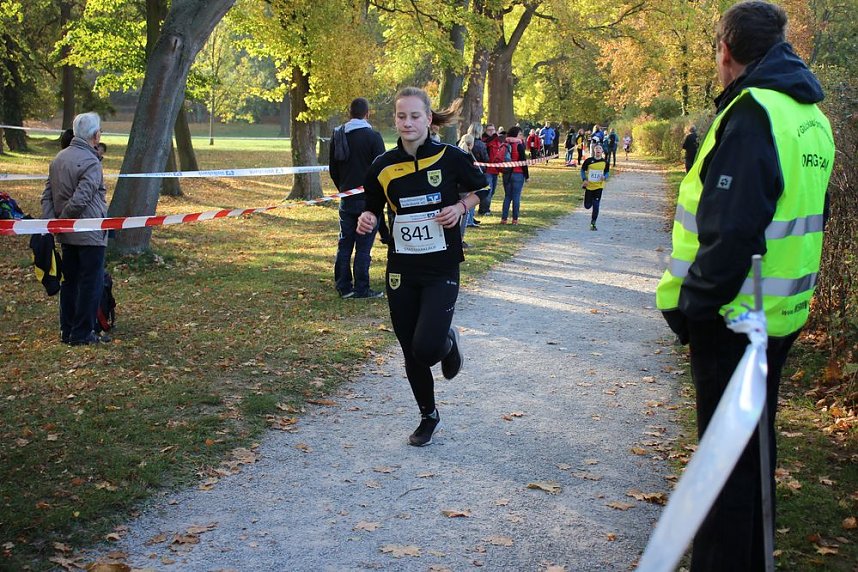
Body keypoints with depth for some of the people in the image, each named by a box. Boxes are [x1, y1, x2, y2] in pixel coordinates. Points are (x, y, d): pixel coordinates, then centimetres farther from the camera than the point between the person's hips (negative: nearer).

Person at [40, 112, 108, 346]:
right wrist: (62, 220, -10)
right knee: (91, 283, 1)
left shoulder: (59, 158, 9)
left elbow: (47, 195, 8)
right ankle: (82, 334, 5)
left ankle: (67, 331, 22)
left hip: (67, 236, 8)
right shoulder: (91, 162, -18)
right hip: (90, 235, -8)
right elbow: (79, 199, -23)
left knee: (70, 281, 15)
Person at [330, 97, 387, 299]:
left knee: (344, 244, 11)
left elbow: (333, 169, 14)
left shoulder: (337, 135, 7)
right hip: (368, 199, -5)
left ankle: (343, 286, 13)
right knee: (363, 246, -2)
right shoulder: (373, 136, -11)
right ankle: (361, 288, 0)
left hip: (346, 199, 5)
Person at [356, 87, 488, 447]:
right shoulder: (384, 166, -3)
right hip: (401, 271, 3)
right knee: (411, 353, 11)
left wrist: (460, 208, -11)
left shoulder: (450, 157, -8)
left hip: (441, 270, -3)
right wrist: (367, 220, -14)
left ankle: (448, 341, 22)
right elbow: (373, 209, 9)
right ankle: (428, 416, 34)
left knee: (426, 348, -16)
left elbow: (479, 190, 8)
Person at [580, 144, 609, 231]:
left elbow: (607, 172, 11)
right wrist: (584, 179, -9)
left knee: (596, 206, -7)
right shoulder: (589, 160, -6)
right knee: (587, 206, 5)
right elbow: (582, 170, 5)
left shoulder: (605, 162, -2)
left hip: (599, 187, 0)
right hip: (589, 186, 0)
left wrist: (605, 177, -12)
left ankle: (593, 224, 4)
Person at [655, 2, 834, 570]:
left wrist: (693, 304, -18)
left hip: (734, 318, -9)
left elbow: (731, 230, -27)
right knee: (755, 444, 22)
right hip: (780, 313, 9)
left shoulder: (752, 113, -20)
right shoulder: (810, 116, 10)